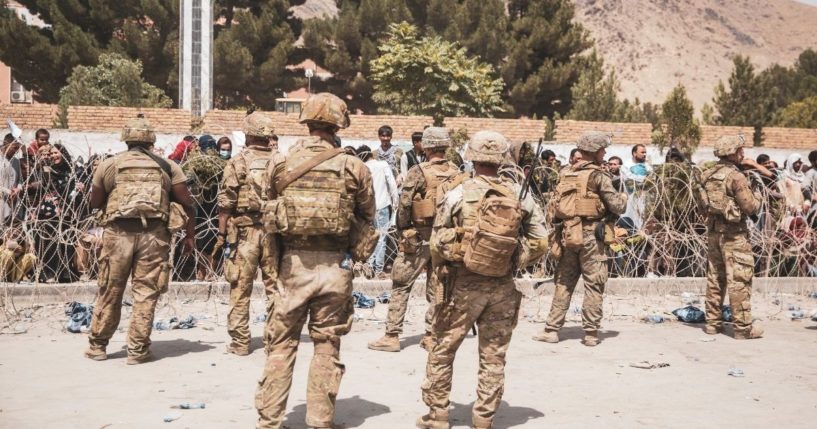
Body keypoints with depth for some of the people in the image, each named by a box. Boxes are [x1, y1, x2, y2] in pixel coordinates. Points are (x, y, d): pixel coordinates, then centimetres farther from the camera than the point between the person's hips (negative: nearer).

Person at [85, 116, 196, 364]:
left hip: (118, 232, 1)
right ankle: (138, 350, 8)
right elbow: (186, 203, 4)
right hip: (154, 234, 0)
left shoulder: (109, 165, 8)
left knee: (110, 291, 11)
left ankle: (97, 346, 20)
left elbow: (95, 204, 13)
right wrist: (190, 234, 12)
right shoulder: (168, 167, 8)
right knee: (146, 292, 5)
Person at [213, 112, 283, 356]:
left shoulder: (237, 163, -4)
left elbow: (226, 203, -5)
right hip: (275, 232, 2)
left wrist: (221, 235, 1)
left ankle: (240, 342, 9)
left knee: (240, 290, 5)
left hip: (244, 232, -2)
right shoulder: (282, 162, 3)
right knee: (275, 286, 10)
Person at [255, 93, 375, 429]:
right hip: (335, 266, -1)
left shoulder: (282, 165, 0)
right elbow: (367, 217, 5)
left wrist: (273, 267, 14)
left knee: (281, 344, 12)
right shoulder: (354, 167, -3)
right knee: (327, 346, 10)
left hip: (293, 264, 1)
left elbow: (269, 218, 4)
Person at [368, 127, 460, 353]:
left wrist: (403, 230, 2)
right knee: (437, 288, 12)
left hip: (418, 238, -4)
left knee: (400, 287, 4)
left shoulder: (419, 172, -11)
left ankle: (392, 336, 5)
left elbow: (404, 205, -12)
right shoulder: (457, 173, 3)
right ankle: (432, 336, 15)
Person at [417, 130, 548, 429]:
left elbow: (437, 244, -6)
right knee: (493, 356, 12)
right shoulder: (521, 196, -1)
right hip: (503, 287, 2)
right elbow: (540, 243, 3)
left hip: (464, 284, -2)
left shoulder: (458, 194, -8)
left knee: (442, 350, 13)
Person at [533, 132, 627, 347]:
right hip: (590, 234, -5)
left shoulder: (565, 173, 10)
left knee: (564, 282, 12)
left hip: (567, 233, 5)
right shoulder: (598, 176, -8)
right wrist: (623, 196, 12)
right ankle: (590, 333, 5)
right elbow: (618, 207, -8)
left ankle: (551, 329, 11)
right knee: (594, 285, 3)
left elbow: (555, 207, 13)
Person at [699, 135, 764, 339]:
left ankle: (713, 322, 19)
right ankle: (743, 327, 3)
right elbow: (750, 208, -17)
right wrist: (757, 196, 6)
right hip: (734, 233, -7)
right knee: (739, 281, -1)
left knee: (714, 278, 13)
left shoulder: (709, 175, 5)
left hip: (714, 231, 7)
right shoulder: (737, 177, -16)